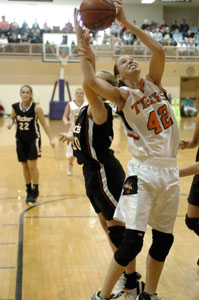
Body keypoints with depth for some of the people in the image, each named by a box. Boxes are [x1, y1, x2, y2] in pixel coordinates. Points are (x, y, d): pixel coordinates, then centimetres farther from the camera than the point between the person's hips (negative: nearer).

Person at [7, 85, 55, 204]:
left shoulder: (36, 108, -14)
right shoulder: (15, 107, -5)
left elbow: (44, 123, -7)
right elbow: (12, 118, 13)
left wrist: (51, 139, -9)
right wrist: (10, 123, -11)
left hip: (33, 139, -4)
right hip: (20, 140, 4)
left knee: (32, 165, -6)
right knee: (25, 166, 11)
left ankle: (35, 192, 9)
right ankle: (29, 191, 24)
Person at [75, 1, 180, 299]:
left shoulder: (153, 82, 10)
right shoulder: (123, 94, -3)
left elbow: (158, 50, -6)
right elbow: (91, 81, -22)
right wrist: (84, 45, -13)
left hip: (169, 170, 5)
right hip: (143, 171, -5)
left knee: (164, 238, 11)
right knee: (133, 239, -11)